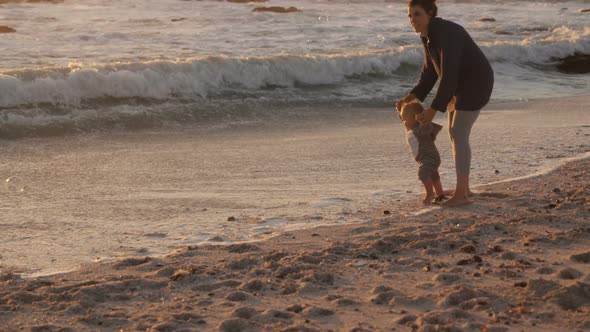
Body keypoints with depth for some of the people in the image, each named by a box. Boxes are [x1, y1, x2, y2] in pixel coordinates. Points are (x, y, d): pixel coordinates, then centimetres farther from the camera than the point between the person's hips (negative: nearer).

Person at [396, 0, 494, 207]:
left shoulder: (445, 34, -29)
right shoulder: (429, 35, 4)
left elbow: (449, 75, -31)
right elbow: (431, 71, 12)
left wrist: (434, 109, -29)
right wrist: (411, 98, 4)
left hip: (476, 84, -10)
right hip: (462, 83, 10)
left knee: (459, 135, -11)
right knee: (455, 133, 12)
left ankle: (461, 195, -8)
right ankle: (464, 187, 22)